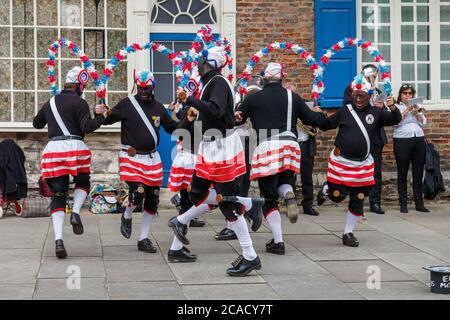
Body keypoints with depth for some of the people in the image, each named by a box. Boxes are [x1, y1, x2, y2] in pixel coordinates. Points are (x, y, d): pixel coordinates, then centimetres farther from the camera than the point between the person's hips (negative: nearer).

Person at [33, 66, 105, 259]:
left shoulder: (50, 103, 19)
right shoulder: (79, 102, 0)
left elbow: (37, 123, 34)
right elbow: (86, 127, -11)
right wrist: (100, 117, 4)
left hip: (52, 148, 4)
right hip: (75, 147, -4)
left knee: (58, 195, 4)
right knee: (83, 183, 22)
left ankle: (58, 239, -10)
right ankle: (75, 213, -6)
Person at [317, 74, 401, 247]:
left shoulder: (376, 113, 1)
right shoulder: (344, 111, 0)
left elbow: (396, 120, -6)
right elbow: (325, 126, 6)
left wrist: (393, 108, -25)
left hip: (363, 164, 2)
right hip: (341, 161, -2)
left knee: (358, 200, 5)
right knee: (337, 196, 1)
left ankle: (348, 233, 18)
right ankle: (327, 188, 38)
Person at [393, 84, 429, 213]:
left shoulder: (417, 107, 20)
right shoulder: (396, 107, 8)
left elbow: (423, 122, 9)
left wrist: (416, 112, -6)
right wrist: (407, 110, -12)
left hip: (419, 140, 4)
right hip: (402, 141, -4)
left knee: (418, 173, 4)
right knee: (402, 174, -1)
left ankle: (419, 203, 9)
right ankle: (403, 204, 3)